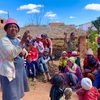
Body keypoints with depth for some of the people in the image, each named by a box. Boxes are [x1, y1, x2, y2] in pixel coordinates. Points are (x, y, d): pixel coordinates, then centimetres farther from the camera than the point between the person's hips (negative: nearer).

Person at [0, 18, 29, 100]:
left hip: (20, 69, 8)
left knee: (18, 93, 19)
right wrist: (22, 41, -32)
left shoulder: (17, 40, 11)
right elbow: (11, 54, -28)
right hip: (10, 71, -8)